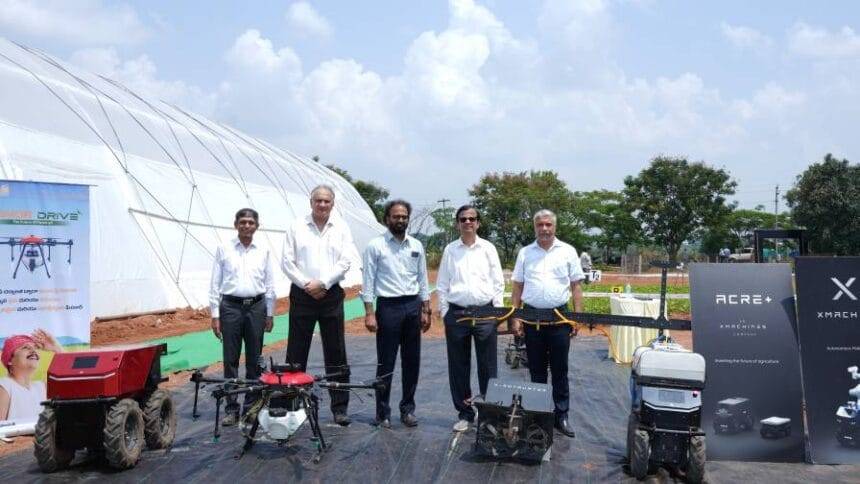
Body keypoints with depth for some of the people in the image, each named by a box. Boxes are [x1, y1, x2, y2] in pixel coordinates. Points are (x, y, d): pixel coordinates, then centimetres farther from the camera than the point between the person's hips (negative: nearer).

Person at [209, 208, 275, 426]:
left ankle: (251, 405, 17)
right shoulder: (224, 249, 3)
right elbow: (215, 283, 3)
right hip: (231, 306, -1)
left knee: (254, 359, 7)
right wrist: (215, 315, -2)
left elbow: (270, 285, 10)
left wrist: (270, 314, 7)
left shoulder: (264, 252, 7)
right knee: (231, 359, 1)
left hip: (256, 307, 2)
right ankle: (231, 408, 9)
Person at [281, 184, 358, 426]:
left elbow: (346, 261, -2)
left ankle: (340, 407, 10)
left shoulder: (341, 228, 6)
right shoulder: (296, 227, 5)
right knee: (296, 352, 5)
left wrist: (322, 283, -11)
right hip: (302, 295, 0)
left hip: (331, 295, 0)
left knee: (336, 354, 3)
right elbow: (287, 262, 1)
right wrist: (306, 285, -9)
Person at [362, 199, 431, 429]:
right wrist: (369, 313, -11)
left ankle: (408, 409, 23)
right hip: (388, 306, -4)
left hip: (413, 306, 4)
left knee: (411, 361, 10)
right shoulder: (375, 245, -3)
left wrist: (425, 310, 8)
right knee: (386, 363, 2)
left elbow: (423, 280, 13)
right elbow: (368, 281, -4)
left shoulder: (416, 245, 9)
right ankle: (383, 413, 14)